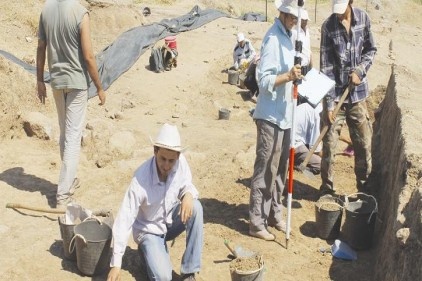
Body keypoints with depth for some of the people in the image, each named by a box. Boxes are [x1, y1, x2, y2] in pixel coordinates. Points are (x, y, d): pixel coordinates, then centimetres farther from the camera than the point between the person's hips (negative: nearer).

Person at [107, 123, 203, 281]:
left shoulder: (180, 162, -19)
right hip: (149, 230, -5)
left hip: (171, 220, 5)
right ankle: (147, 250, 13)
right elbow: (125, 220, -30)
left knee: (195, 207, -27)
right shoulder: (140, 179, -32)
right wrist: (116, 264, -31)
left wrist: (188, 194, -29)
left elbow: (186, 184, -1)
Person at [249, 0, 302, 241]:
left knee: (281, 168, 16)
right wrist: (288, 76, -33)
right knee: (265, 170, -3)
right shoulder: (273, 39, -17)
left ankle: (274, 213, 30)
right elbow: (264, 80, -22)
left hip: (285, 114, 9)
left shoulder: (288, 36, 13)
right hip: (271, 115, -9)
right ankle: (257, 222, 6)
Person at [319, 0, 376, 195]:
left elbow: (371, 50, 11)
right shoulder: (328, 27, -10)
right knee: (329, 144, 0)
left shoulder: (363, 18, -1)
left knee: (364, 144, 9)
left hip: (358, 94, 3)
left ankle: (365, 190, 25)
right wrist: (328, 104, -15)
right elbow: (326, 68, -11)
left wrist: (360, 71, -9)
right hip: (335, 95, -3)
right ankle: (327, 189, 17)